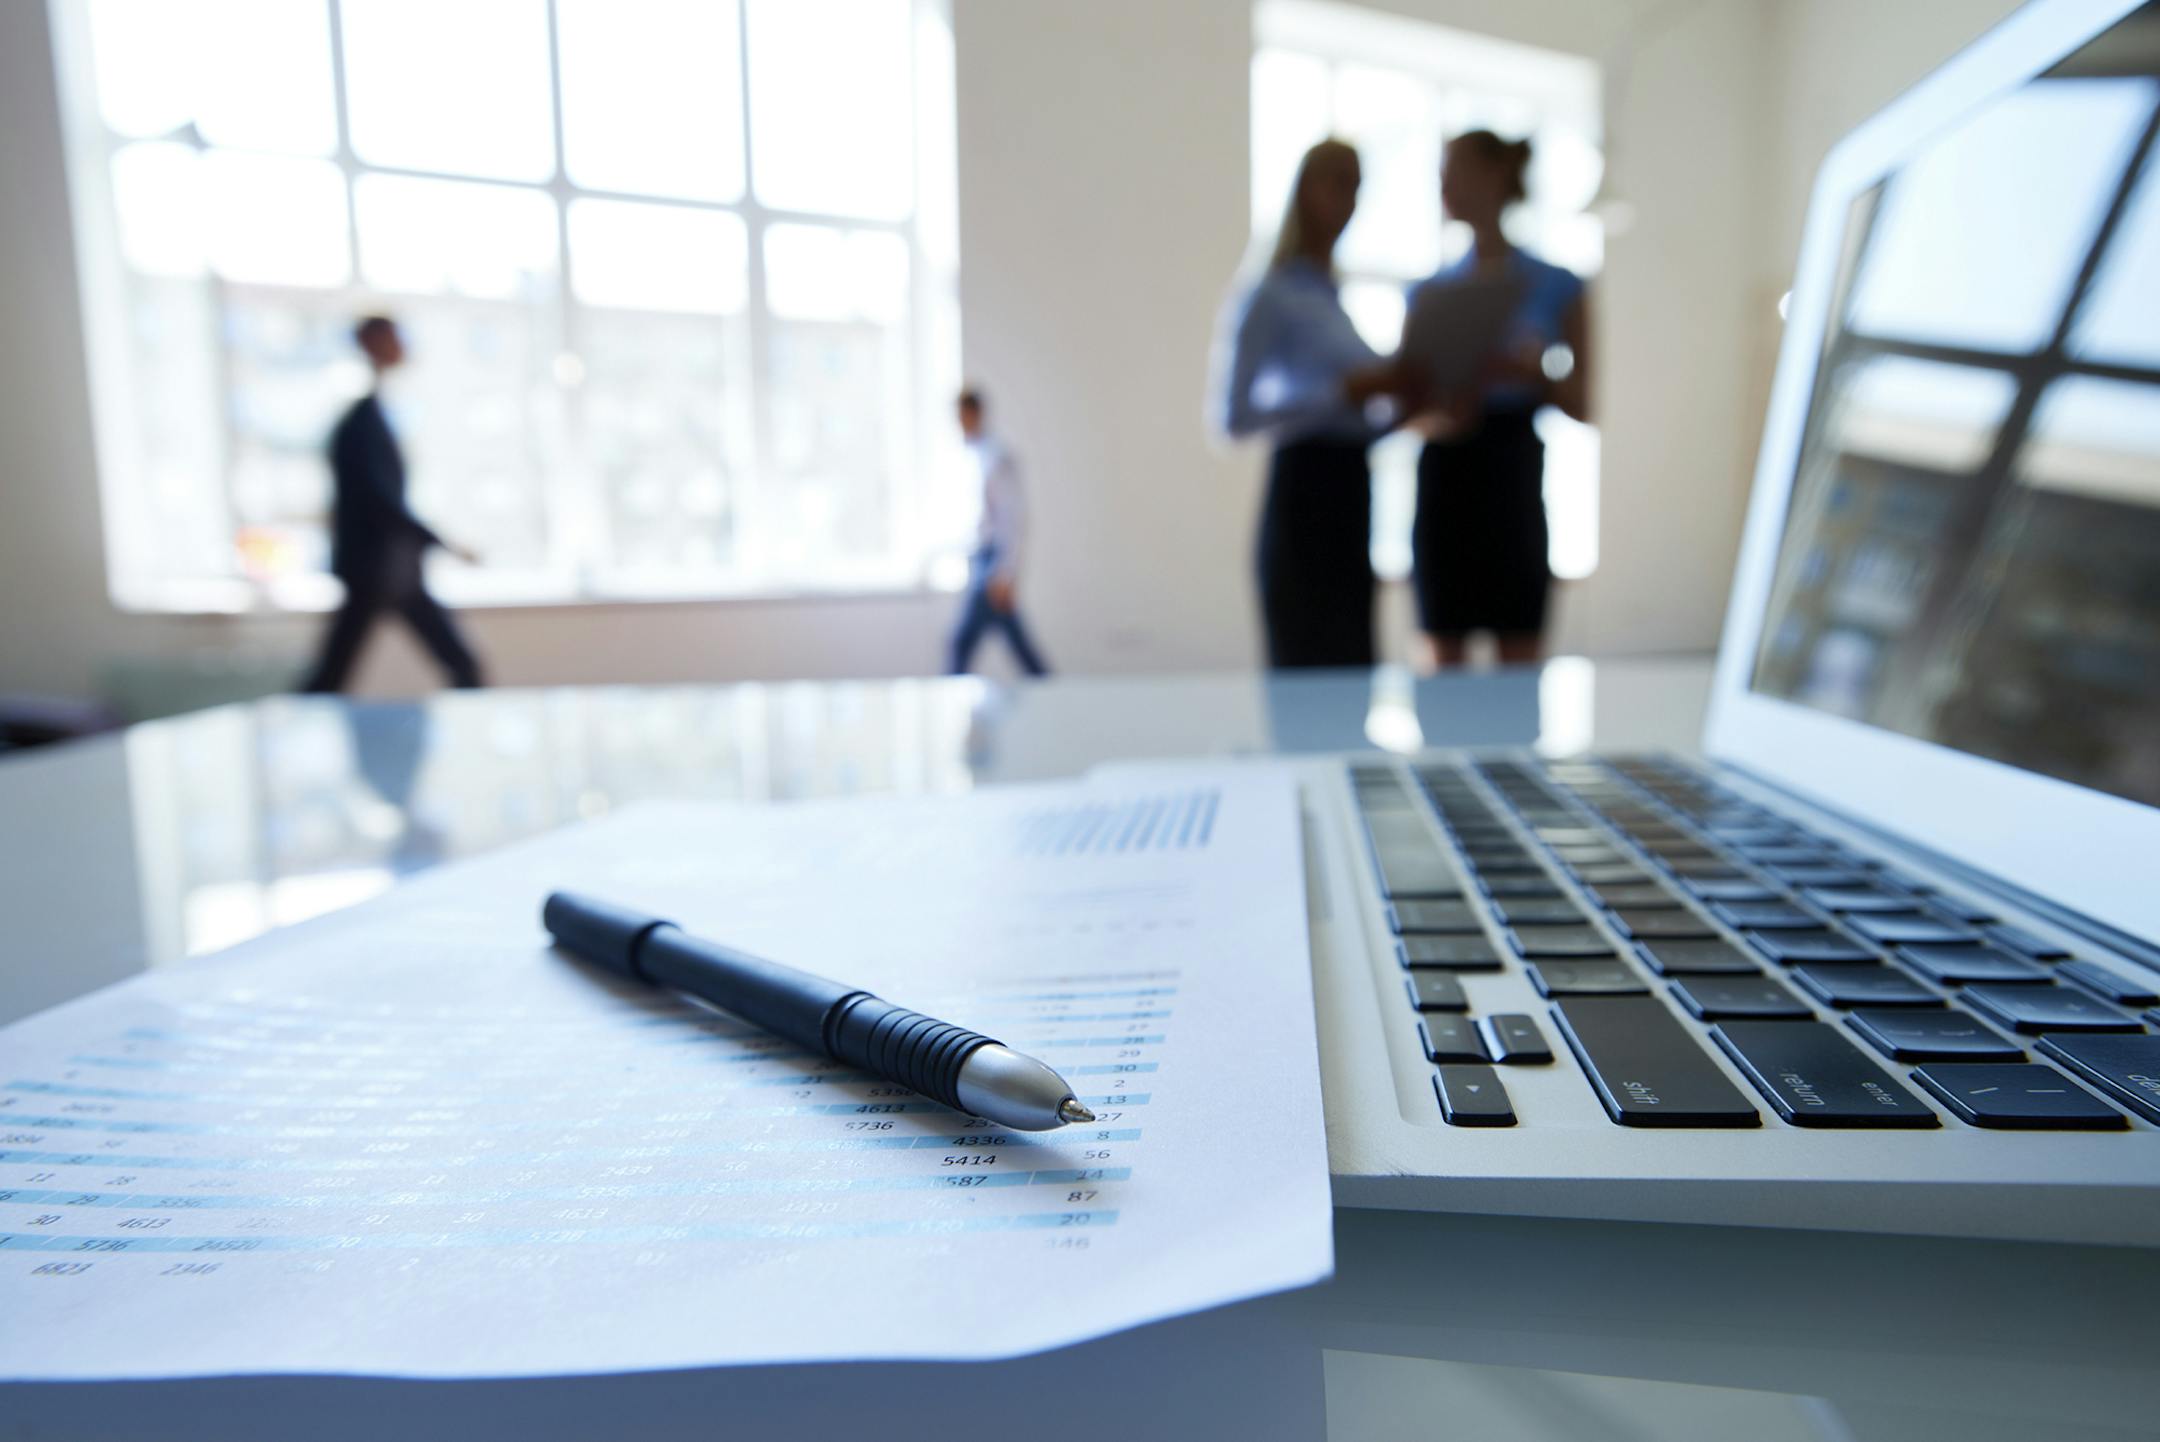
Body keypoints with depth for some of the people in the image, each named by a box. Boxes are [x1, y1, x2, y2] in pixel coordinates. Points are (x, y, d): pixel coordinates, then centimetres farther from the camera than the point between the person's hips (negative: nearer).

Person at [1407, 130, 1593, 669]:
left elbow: (1579, 406, 4)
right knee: (1446, 659, 5)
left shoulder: (1556, 287, 3)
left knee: (1521, 657, 1)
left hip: (1514, 469, -2)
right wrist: (1437, 419, -13)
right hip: (1445, 474, 2)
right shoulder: (1430, 290, 10)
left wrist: (1531, 373, -15)